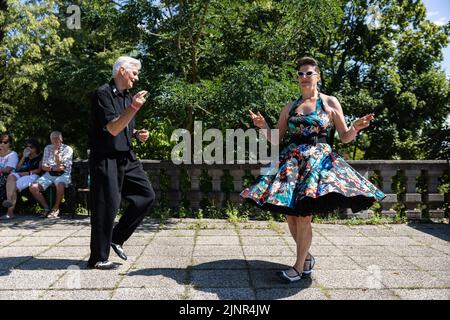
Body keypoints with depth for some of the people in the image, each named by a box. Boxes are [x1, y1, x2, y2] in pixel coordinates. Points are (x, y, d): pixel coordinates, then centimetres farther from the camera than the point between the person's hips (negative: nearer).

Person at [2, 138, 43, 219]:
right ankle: (9, 201, -49)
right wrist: (23, 157, 12)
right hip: (20, 175, 5)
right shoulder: (26, 157, 31)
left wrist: (26, 173, -11)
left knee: (15, 186, -32)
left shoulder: (40, 157, 14)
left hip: (32, 176, -5)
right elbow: (17, 168, 20)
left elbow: (39, 170, -1)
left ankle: (10, 211, -38)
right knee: (11, 176, -33)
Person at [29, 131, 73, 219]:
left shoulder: (67, 149, -2)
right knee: (33, 187, -18)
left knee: (60, 185, -38)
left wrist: (56, 153, -21)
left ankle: (56, 208, -15)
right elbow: (43, 167, 7)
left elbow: (61, 167, -11)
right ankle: (47, 208, -1)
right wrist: (53, 168, -12)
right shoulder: (47, 148, 13)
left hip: (63, 175, -4)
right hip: (49, 174, 5)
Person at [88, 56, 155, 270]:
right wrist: (133, 108, -31)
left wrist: (136, 134, 5)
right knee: (106, 206, -4)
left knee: (147, 195, 5)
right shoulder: (103, 94, -11)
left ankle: (117, 238, 17)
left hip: (126, 158, 8)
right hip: (106, 158, -8)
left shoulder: (128, 96, 14)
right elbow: (112, 129, -21)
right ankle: (98, 258, 10)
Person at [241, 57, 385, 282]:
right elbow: (276, 139, 15)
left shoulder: (330, 102, 7)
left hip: (318, 159, -4)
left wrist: (356, 128, -14)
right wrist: (263, 126, -2)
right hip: (291, 160, 4)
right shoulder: (290, 107, 15)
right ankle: (307, 257, 24)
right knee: (290, 215, 2)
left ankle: (299, 267, 4)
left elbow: (344, 137, 7)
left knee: (304, 216, -12)